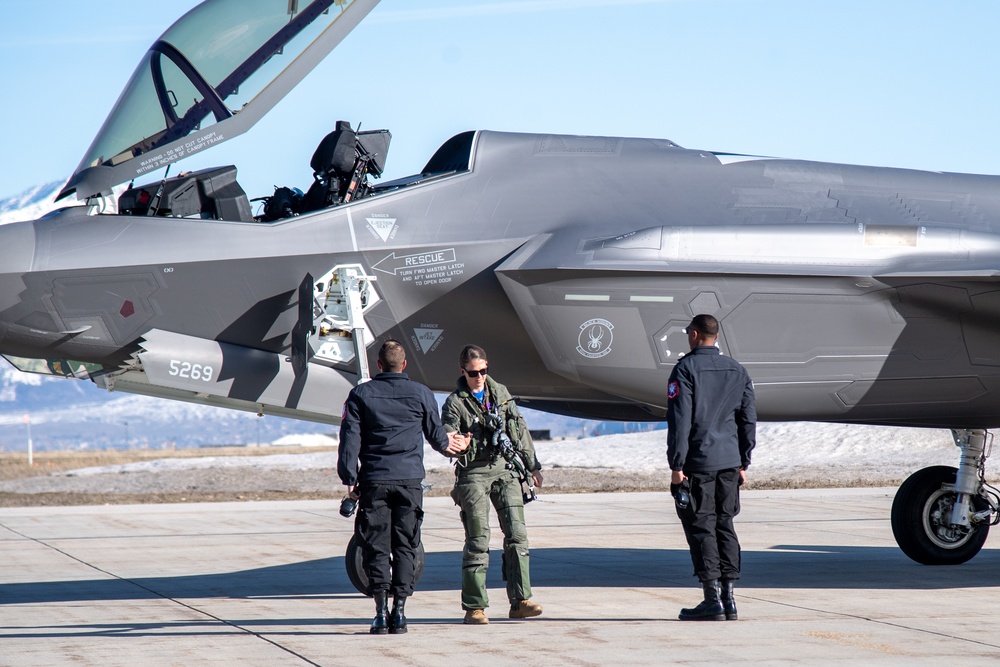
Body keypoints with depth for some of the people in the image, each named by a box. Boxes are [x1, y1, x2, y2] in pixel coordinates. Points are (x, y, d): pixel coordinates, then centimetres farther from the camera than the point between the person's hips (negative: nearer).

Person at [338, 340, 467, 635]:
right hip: (410, 480, 1)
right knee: (405, 547, 5)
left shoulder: (361, 394, 2)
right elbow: (435, 433, 16)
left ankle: (381, 612, -5)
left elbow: (350, 438, -2)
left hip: (373, 481, -1)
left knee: (376, 547, 3)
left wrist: (350, 478, 2)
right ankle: (399, 612, 0)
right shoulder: (421, 394, 5)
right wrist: (447, 445, 38)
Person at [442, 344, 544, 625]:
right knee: (478, 541, -6)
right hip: (474, 473, -4)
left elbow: (520, 430, 20)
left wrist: (532, 465, 21)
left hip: (505, 469, 4)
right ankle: (474, 607, -2)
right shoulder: (455, 403, -2)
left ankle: (520, 601, -1)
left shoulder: (501, 393, 12)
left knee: (517, 534, -4)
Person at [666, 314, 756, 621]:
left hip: (698, 461, -6)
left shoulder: (686, 369, -7)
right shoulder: (737, 371, 12)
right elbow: (748, 420, 14)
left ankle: (713, 600, -7)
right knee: (724, 526, 11)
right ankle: (728, 598, 9)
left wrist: (677, 466, -11)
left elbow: (680, 421, -12)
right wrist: (743, 463, 19)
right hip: (730, 462, 6)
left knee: (701, 527, -3)